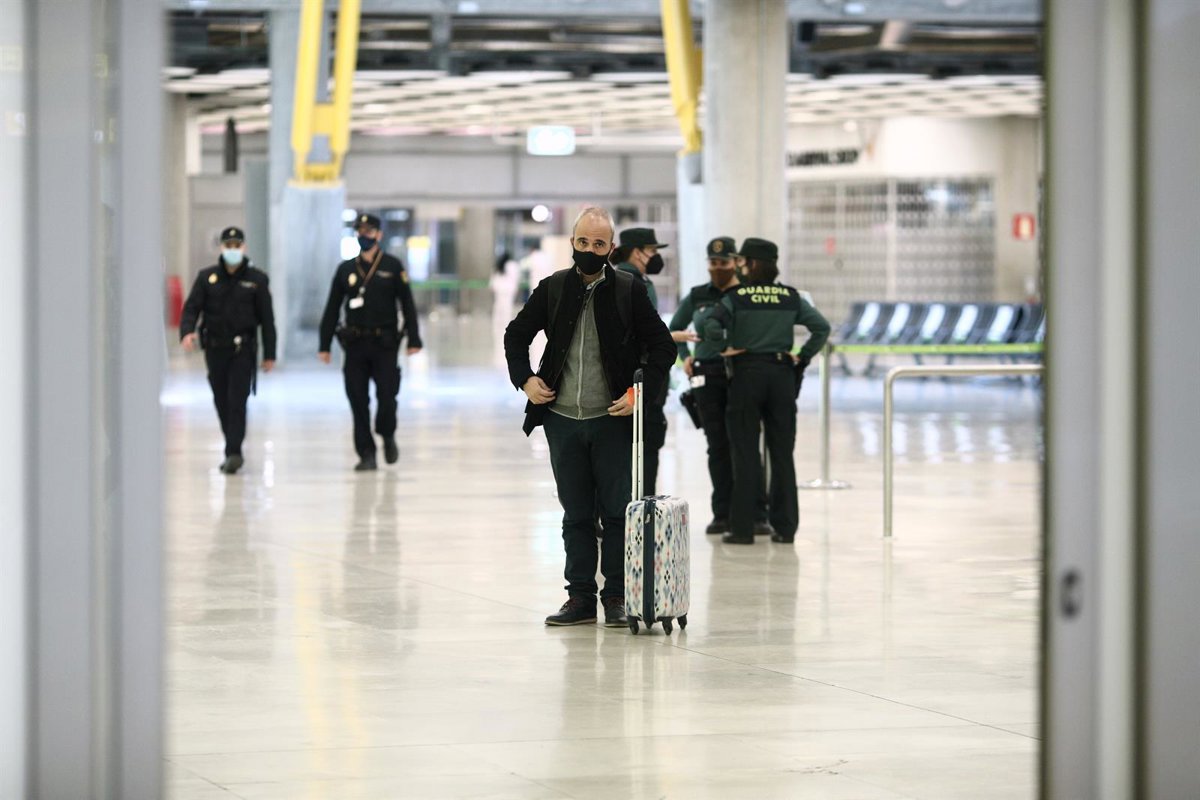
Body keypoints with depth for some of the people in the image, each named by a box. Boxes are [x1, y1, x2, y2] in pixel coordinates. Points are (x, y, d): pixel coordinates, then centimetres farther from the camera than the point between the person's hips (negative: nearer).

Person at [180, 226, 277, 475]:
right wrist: (187, 331, -21)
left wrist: (269, 354, 0)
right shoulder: (207, 277, 6)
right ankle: (234, 451, 21)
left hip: (242, 349, -3)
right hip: (214, 349, 3)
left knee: (237, 401, -12)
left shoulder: (257, 279, 1)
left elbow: (267, 318, 3)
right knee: (222, 402, 9)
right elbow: (192, 307, 0)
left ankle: (233, 452, -13)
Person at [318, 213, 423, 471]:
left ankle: (388, 436, 24)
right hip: (355, 344, 2)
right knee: (358, 401, 0)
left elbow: (408, 304, 1)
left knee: (386, 396, -4)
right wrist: (324, 345, 6)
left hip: (385, 344, -2)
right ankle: (366, 454, 7)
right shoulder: (346, 269, 9)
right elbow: (332, 309, 10)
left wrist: (413, 339, -6)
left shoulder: (392, 266, 2)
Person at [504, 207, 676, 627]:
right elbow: (516, 335, 18)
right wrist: (525, 379, 4)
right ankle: (581, 597, 15)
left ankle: (617, 598, 8)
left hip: (612, 420, -2)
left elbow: (662, 347, 3)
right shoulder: (552, 289, 5)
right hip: (562, 419, 3)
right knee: (576, 514, 9)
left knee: (617, 512, 0)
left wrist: (642, 392, -7)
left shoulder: (629, 291, -2)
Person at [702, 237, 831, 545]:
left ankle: (742, 528, 1)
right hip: (782, 373, 3)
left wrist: (725, 348, -4)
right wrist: (803, 358, 6)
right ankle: (785, 527, 8)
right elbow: (822, 327, -1)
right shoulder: (791, 297, 3)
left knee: (745, 453, 2)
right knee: (782, 452, 7)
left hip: (746, 373, -3)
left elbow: (711, 325, -19)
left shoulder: (737, 297, -7)